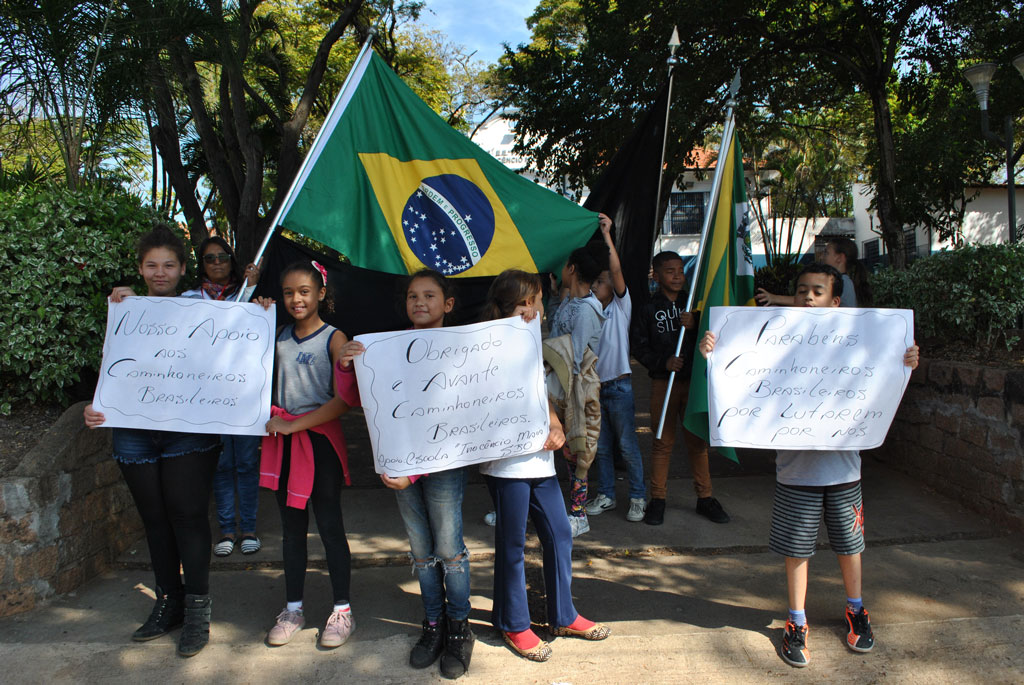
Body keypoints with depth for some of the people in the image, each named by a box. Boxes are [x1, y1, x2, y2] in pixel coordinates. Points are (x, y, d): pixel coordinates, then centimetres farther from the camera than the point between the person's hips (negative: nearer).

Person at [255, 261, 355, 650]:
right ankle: (293, 609, 26)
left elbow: (344, 401, -15)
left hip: (320, 438, -5)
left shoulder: (334, 339, -9)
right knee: (291, 527, 13)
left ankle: (342, 611, 16)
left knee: (329, 525, 3)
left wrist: (294, 424, -17)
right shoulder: (280, 336, 9)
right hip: (283, 438, 5)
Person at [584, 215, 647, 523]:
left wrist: (607, 235, -18)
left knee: (627, 445, -2)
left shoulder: (620, 307, -1)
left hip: (619, 386, -5)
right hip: (595, 386, 6)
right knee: (601, 446, 12)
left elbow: (616, 271, -14)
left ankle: (638, 497, 9)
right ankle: (606, 495, 23)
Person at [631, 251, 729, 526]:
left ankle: (705, 498, 19)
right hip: (663, 382, -2)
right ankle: (657, 499, 13)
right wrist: (664, 362, -16)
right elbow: (640, 348, 0)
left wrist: (695, 325, -14)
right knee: (662, 442, 2)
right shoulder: (649, 310, 3)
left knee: (698, 440, 7)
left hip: (694, 380, 2)